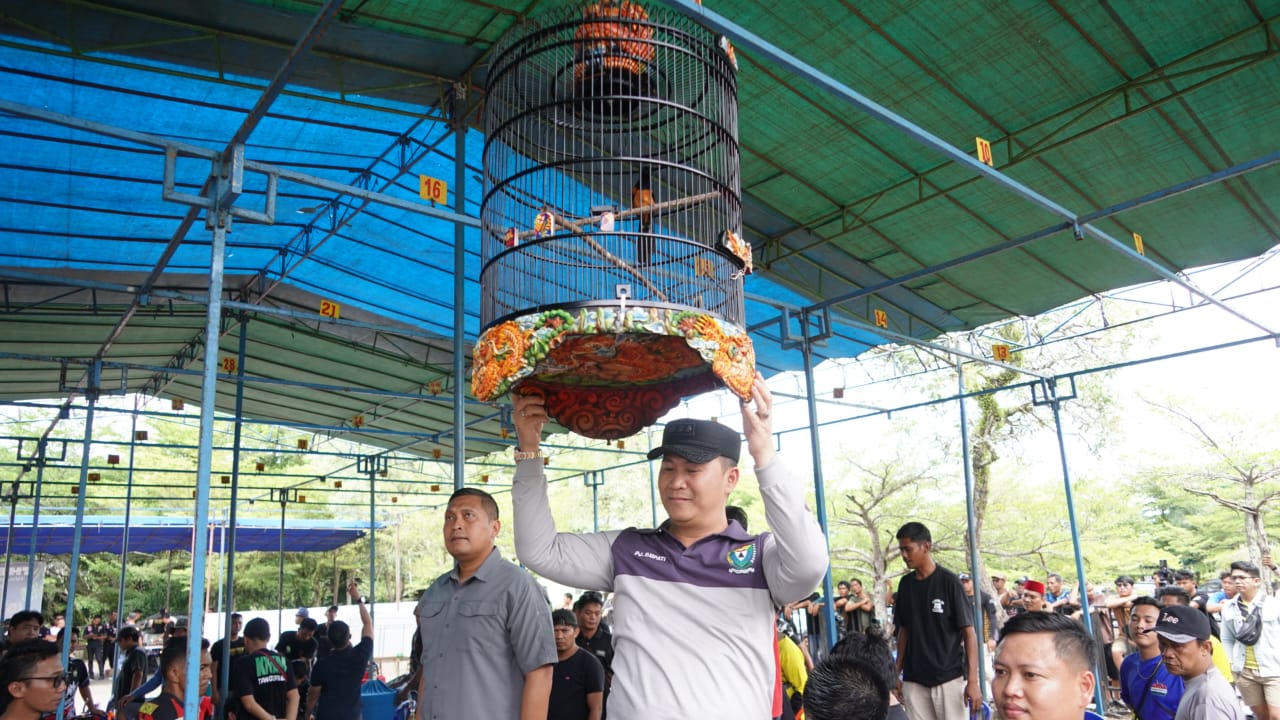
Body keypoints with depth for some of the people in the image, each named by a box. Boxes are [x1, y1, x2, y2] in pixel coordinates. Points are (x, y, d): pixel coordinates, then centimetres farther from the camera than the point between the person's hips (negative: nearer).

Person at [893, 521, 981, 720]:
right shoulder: (905, 584, 6)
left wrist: (973, 681, -14)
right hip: (913, 680, 5)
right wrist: (897, 672, 10)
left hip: (949, 678, -4)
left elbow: (969, 632, -9)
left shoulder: (949, 581, -9)